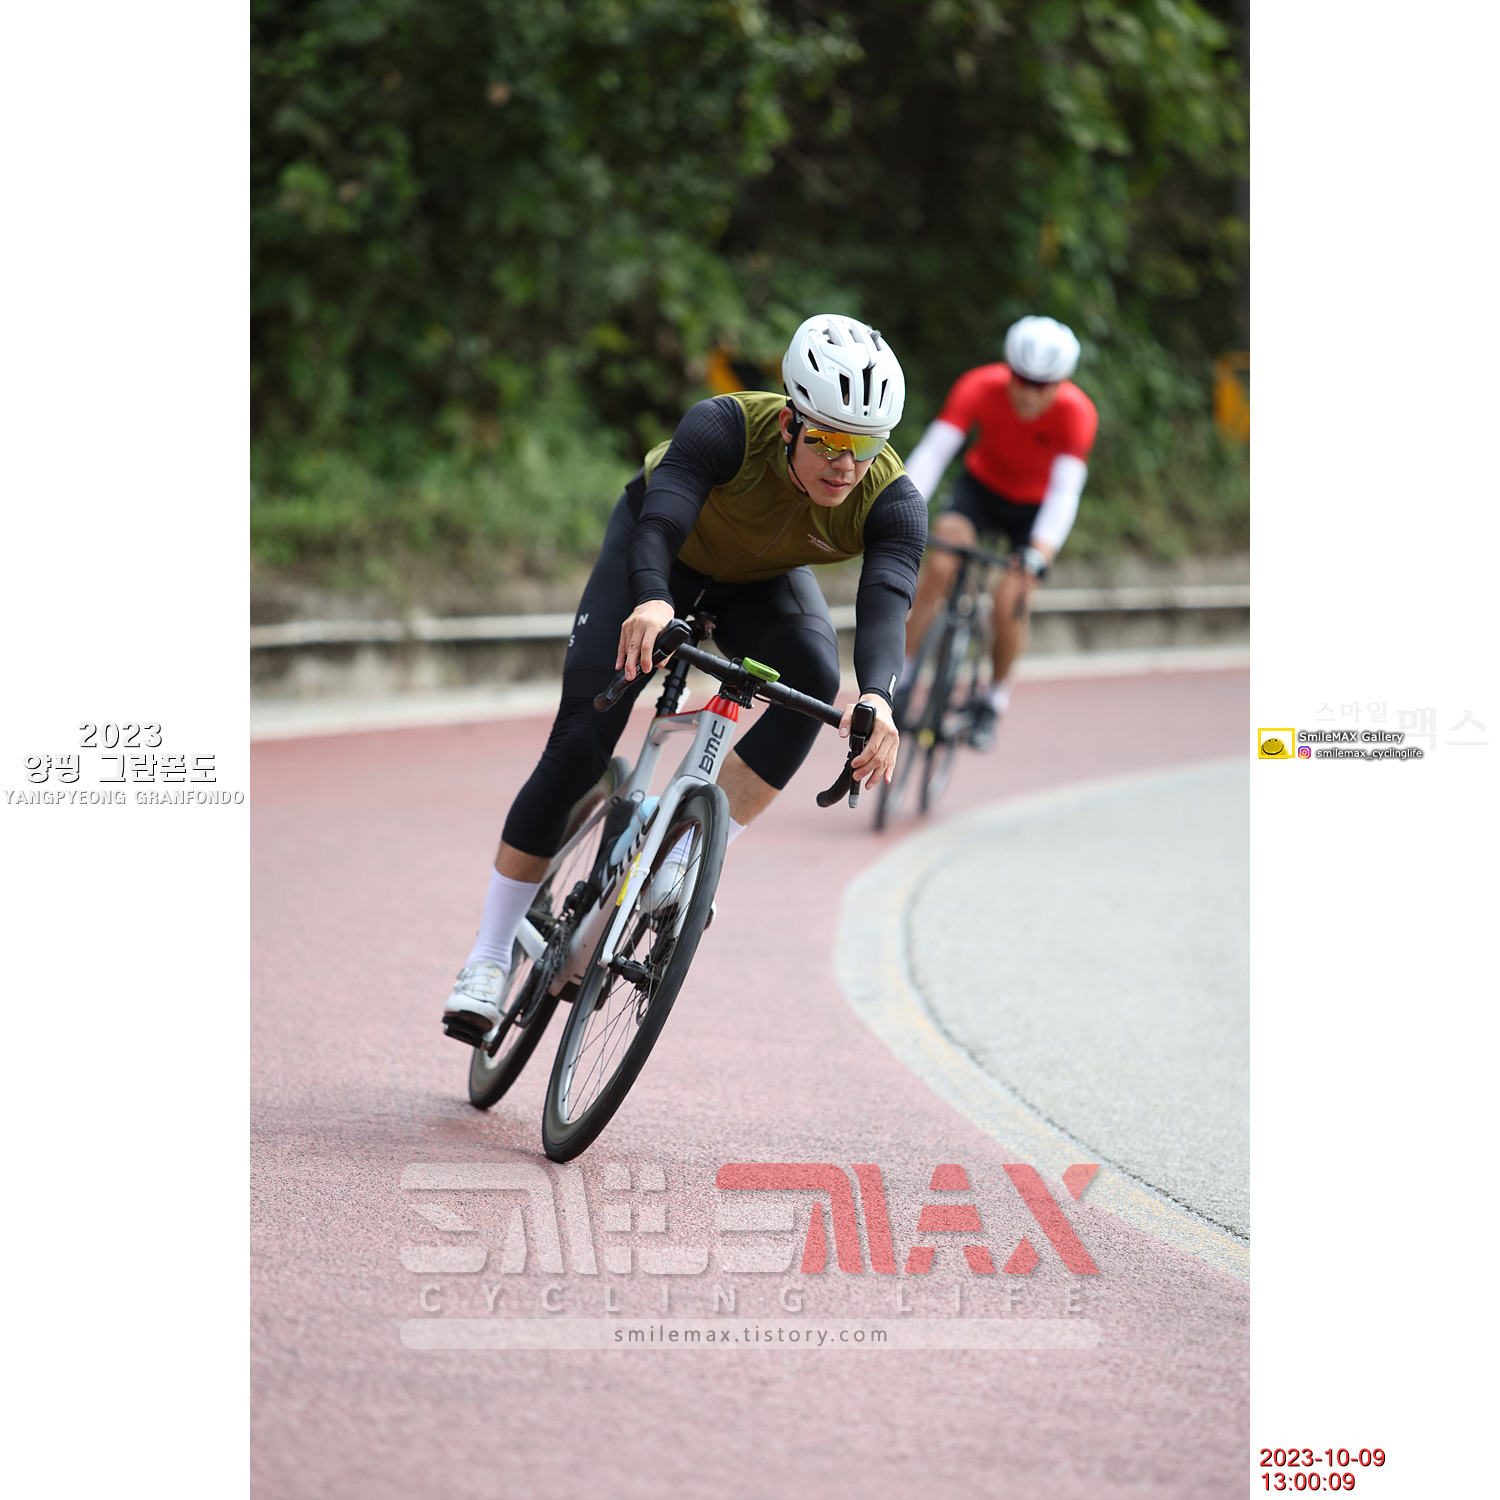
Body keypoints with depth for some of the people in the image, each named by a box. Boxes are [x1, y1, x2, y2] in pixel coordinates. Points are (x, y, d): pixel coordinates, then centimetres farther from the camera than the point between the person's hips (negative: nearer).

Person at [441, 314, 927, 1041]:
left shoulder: (892, 503, -33)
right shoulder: (726, 427, -39)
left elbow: (887, 603, -46)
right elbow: (660, 521, -50)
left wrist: (877, 697, -67)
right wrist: (651, 599, -73)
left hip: (764, 579, 3)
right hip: (665, 553, -3)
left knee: (812, 679, -30)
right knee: (579, 744, -14)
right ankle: (489, 958, -4)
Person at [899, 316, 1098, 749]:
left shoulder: (1077, 414, -32)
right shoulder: (979, 387, -30)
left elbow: (1065, 491, -41)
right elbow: (931, 452, -37)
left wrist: (1039, 554, -56)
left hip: (1036, 506, -1)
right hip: (982, 484, 1)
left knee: (1009, 604, -15)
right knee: (939, 568, -24)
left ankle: (995, 698, 12)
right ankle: (900, 673, -10)